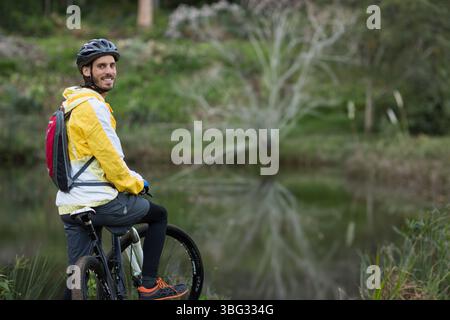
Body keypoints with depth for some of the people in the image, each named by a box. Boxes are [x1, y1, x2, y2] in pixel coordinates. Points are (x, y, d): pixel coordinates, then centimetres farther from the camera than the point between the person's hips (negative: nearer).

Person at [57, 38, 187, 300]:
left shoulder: (73, 103, 19)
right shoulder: (92, 105, -14)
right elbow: (110, 158, -17)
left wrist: (130, 180, 26)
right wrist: (136, 184, -1)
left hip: (70, 206, 9)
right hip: (98, 201, -9)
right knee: (159, 215, 13)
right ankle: (149, 285, 11)